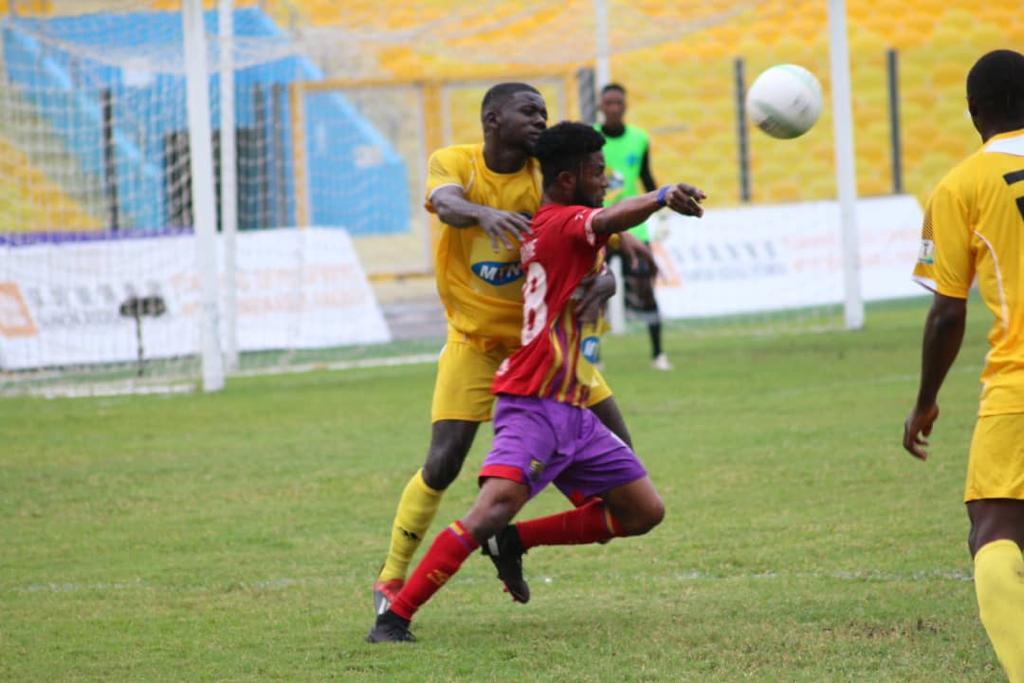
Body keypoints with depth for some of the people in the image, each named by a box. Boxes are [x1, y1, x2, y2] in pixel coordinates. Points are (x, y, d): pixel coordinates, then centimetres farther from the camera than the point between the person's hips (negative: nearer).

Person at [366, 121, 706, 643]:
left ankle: (515, 542, 14)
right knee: (495, 507, -26)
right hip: (534, 408, -10)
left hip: (572, 413, 10)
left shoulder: (545, 228, 17)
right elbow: (610, 219, -33)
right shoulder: (562, 223, -11)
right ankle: (393, 618, -25)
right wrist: (662, 197, -49)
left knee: (644, 512, 9)